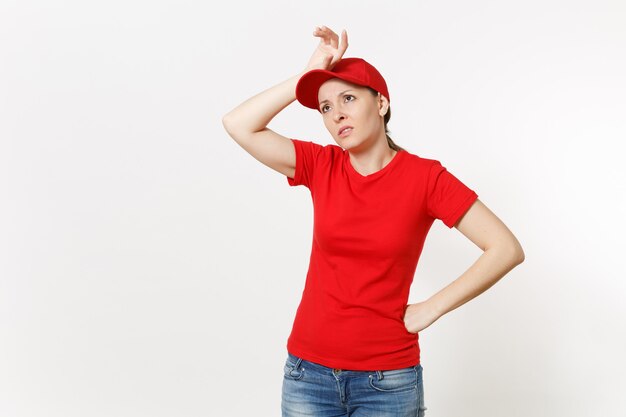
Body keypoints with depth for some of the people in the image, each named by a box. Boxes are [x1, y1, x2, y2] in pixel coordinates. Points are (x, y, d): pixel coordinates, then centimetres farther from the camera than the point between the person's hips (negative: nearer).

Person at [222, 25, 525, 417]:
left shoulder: (425, 176, -9)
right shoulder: (320, 166, 1)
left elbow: (507, 249, -10)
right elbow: (238, 124, -7)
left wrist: (432, 308, -10)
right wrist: (308, 74, -9)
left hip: (387, 379, -3)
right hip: (309, 370, 3)